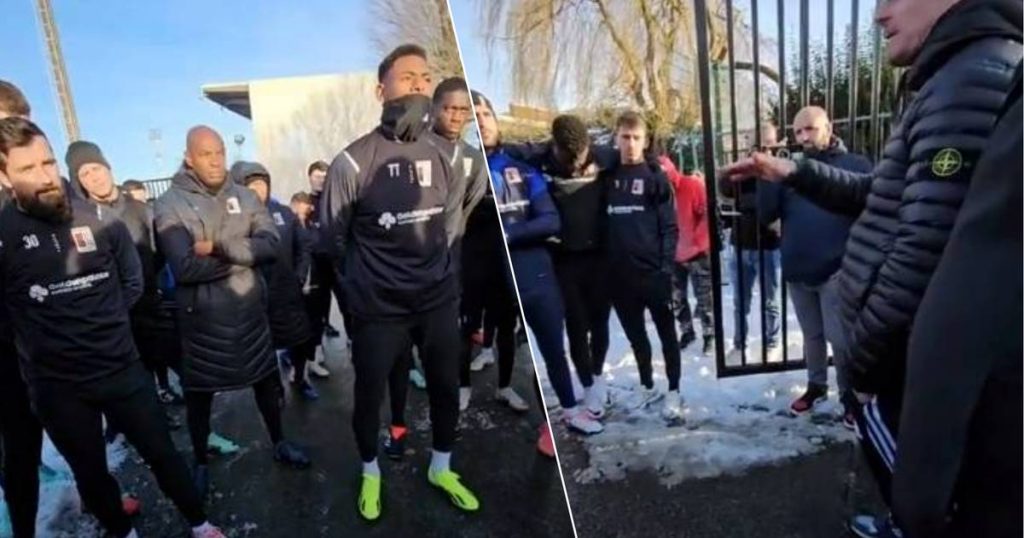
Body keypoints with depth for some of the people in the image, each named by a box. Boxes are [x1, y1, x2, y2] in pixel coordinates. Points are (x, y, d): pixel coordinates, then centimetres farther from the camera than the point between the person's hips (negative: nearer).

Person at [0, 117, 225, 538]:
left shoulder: (99, 217, -4)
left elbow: (132, 280, 8)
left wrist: (105, 322, 4)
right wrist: (39, 335, -5)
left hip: (123, 369, 1)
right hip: (56, 385, -1)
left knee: (162, 453, 13)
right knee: (91, 474, 17)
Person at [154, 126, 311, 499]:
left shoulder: (244, 197, 0)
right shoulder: (170, 204, -11)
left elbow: (270, 245, -13)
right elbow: (185, 267, -22)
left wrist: (220, 247, -23)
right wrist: (243, 254, -17)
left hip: (250, 310, 3)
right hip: (201, 319, -3)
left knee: (266, 380, 18)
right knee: (199, 394, 14)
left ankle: (279, 444, 40)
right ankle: (200, 463, 37)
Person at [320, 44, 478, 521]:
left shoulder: (447, 155, -3)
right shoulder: (354, 161, -14)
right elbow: (332, 234, -2)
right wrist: (364, 279, 9)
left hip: (439, 297, 4)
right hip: (378, 305, -3)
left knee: (446, 387, 15)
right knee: (369, 394, 12)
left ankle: (441, 469, 42)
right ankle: (371, 473, 41)